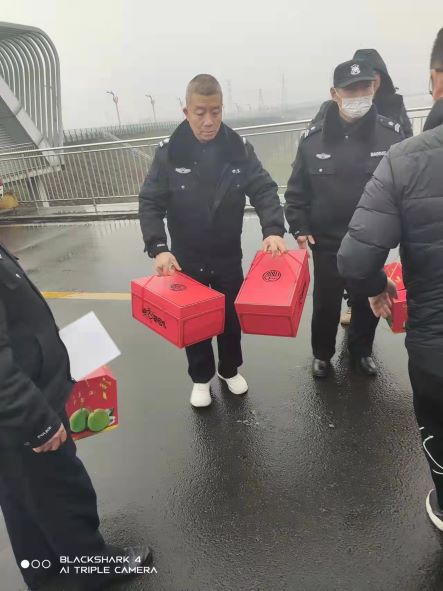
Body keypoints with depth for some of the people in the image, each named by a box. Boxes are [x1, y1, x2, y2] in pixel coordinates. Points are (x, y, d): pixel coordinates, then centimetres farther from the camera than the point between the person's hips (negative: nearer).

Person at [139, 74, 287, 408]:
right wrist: (158, 248, -25)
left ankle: (230, 370, 43)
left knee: (231, 317, 17)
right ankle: (201, 378, 36)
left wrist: (273, 229, -28)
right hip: (186, 259, -1)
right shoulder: (169, 154, -12)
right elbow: (150, 203, -12)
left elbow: (264, 190, -10)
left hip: (228, 257, 1)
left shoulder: (239, 149, -9)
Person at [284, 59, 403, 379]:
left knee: (369, 301, 15)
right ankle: (322, 354, 35)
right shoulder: (314, 138, -6)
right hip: (327, 241, 0)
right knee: (326, 303, 11)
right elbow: (297, 190, 1)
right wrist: (299, 228, -4)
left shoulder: (392, 134, -6)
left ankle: (361, 349, 41)